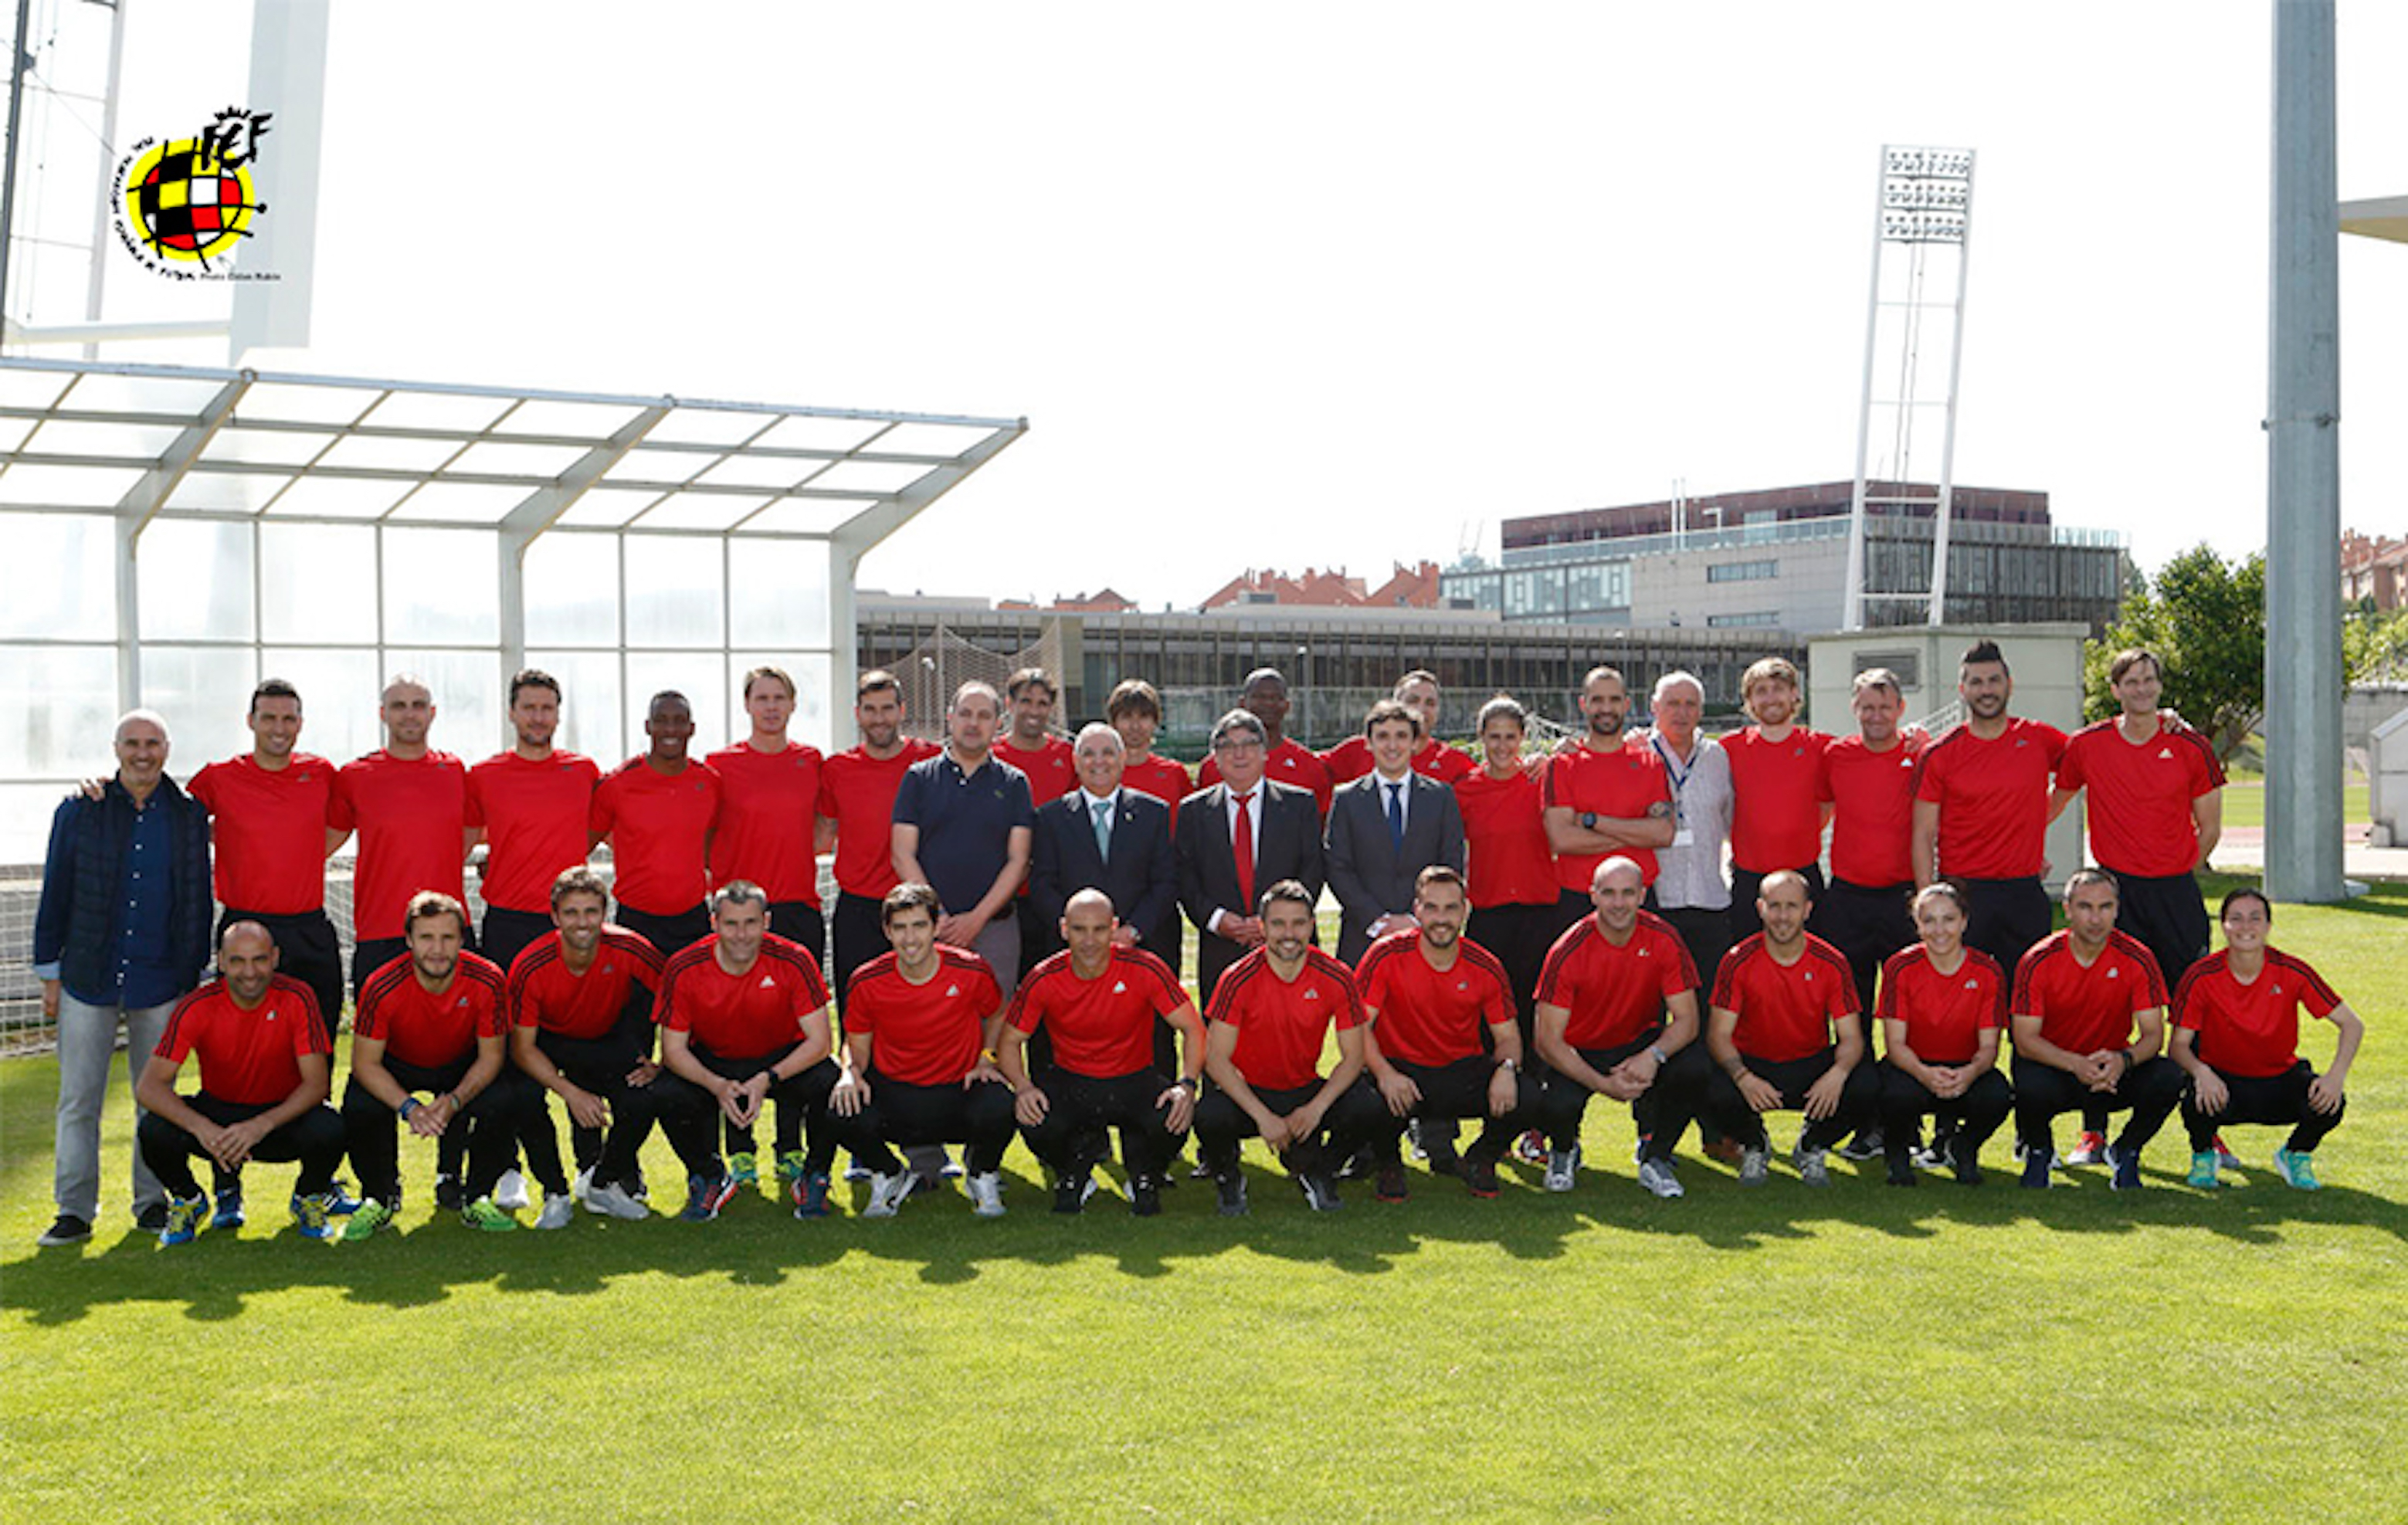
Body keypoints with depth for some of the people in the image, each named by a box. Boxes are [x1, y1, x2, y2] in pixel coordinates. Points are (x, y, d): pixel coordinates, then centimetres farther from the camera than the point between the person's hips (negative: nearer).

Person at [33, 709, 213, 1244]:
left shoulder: (189, 815, 5)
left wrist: (195, 974, 8)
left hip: (161, 982, 0)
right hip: (88, 979, 0)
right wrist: (50, 973, 3)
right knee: (79, 1099, 2)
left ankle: (152, 1203, 17)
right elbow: (55, 895, 6)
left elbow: (199, 900, 10)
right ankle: (74, 1209, 10)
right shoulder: (79, 811, 3)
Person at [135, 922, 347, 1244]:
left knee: (328, 1130, -34)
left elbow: (316, 1084, -20)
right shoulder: (197, 1007, -16)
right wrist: (202, 1128, -38)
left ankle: (310, 1199, 3)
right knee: (153, 1131, -29)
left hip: (283, 1114, -1)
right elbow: (149, 1085, -21)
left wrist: (261, 1126, -36)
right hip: (218, 1110, 1)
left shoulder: (297, 999, -18)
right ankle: (188, 1201, 6)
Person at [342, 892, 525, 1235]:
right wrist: (408, 1107, -36)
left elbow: (491, 1056, -16)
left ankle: (476, 1200, -2)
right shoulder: (382, 988, -28)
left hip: (463, 1066, 1)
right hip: (397, 1067, 0)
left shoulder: (486, 981, -26)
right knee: (361, 1108, -30)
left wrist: (455, 1101, -33)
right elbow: (365, 1062, -21)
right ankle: (380, 1200, -1)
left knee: (505, 1103, -28)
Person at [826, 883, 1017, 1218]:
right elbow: (857, 1045, 5)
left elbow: (997, 1015, 12)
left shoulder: (971, 971, -10)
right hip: (892, 1092, 1)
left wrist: (987, 1058, -5)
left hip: (958, 1090, -1)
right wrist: (851, 1072, -17)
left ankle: (982, 1174, 6)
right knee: (841, 1111, -30)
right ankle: (889, 1176, 7)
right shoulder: (867, 983, -9)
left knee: (999, 1111, -35)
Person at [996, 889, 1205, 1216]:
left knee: (1171, 1117, -33)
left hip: (1134, 1081, -1)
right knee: (1035, 1122, -32)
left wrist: (1187, 1085, -27)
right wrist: (1023, 1088, -22)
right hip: (1069, 1082, 1)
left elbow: (1193, 1030, -9)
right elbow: (1010, 1042, -1)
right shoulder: (1044, 979, -10)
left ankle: (1144, 1178, 5)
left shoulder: (1144, 969, -13)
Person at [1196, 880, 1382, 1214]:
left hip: (1306, 1091, 2)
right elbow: (1216, 1059, -15)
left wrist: (1316, 1108, -20)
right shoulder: (1239, 980, -14)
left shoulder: (1335, 978, -9)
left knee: (1366, 1109, -26)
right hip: (1248, 1092, -2)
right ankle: (1227, 1179, 4)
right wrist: (1263, 1116, -23)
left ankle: (1312, 1171, 7)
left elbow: (1353, 1057, -5)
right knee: (1210, 1117, -34)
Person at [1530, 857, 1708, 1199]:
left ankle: (1655, 1157, -3)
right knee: (1557, 1106, -33)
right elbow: (1548, 1041, -19)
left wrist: (1653, 1056, -33)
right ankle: (1564, 1151, 9)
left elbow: (1686, 1020, -12)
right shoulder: (1568, 951, -19)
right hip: (1579, 1052, -2)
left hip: (1640, 1043, 2)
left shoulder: (1664, 939, -13)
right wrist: (1603, 1084, -31)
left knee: (1694, 1065, -29)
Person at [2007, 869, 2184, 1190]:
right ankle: (2039, 1152, 2)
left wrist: (2124, 1059, -34)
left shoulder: (2136, 959, -9)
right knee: (2032, 1087, -36)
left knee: (2168, 1079, -28)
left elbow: (2154, 1034, -10)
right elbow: (2025, 1039, -16)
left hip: (2115, 1071, 2)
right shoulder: (2038, 962, -13)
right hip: (2054, 1067, -2)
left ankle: (2125, 1153, 3)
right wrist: (2077, 1064, -34)